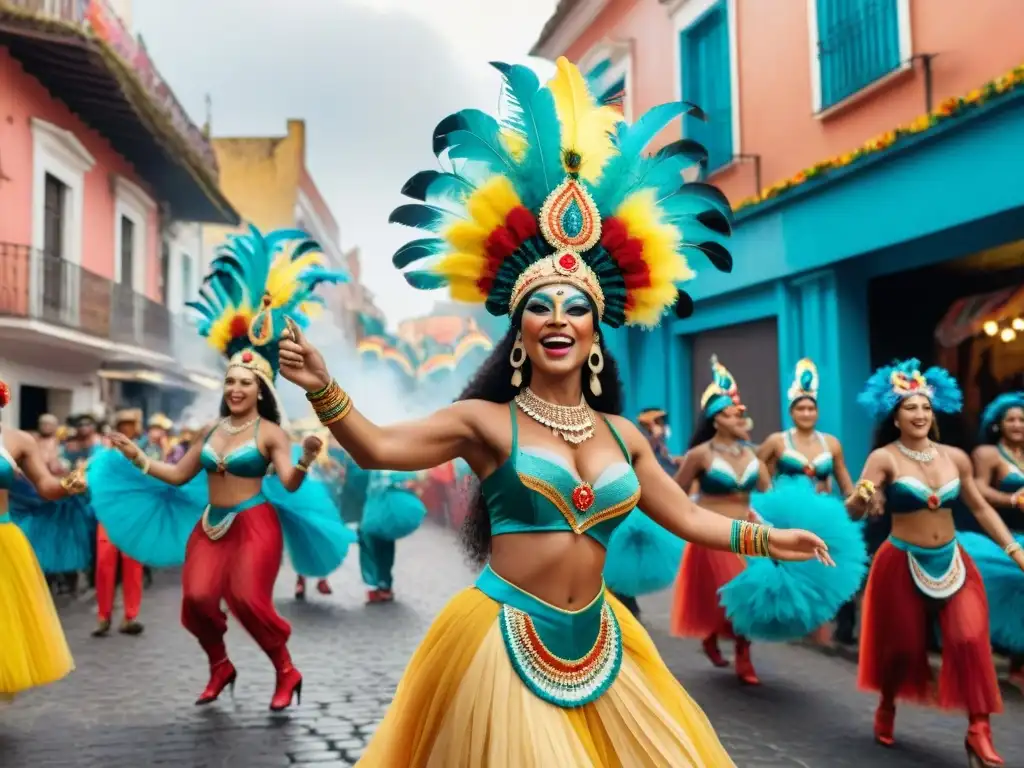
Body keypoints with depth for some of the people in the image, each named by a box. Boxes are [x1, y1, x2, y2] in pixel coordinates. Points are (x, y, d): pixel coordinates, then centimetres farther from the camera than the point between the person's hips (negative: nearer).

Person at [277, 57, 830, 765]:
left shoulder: (621, 434, 8)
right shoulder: (488, 421, -5)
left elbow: (686, 517, 17)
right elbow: (378, 448, -15)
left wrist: (767, 539, 15)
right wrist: (323, 387, -29)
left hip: (595, 642, 5)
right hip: (505, 639, -4)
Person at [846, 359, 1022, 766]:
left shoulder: (955, 457, 0)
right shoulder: (884, 458, -14)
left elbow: (980, 508, 11)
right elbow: (853, 508, -26)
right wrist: (862, 499, -49)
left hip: (952, 561, 4)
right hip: (902, 564, -3)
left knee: (971, 640, -7)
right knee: (903, 645, 8)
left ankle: (979, 732, 5)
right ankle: (886, 709, 35)